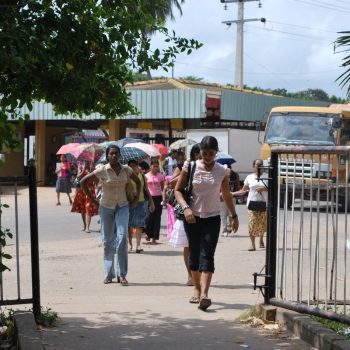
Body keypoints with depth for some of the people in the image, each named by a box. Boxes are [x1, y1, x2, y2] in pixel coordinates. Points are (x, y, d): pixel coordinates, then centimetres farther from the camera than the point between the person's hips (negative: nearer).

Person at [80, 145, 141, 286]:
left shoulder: (126, 169, 0)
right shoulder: (102, 170, -7)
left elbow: (138, 181, 16)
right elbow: (83, 182, -2)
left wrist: (136, 199, 7)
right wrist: (92, 199, -3)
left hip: (122, 207, 1)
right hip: (106, 207, 0)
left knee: (122, 236, -16)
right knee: (107, 241, 5)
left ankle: (122, 274, -12)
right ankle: (109, 274, 16)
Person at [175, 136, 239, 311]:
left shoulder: (222, 171, 2)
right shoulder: (190, 167, -3)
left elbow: (226, 195, 16)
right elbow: (178, 190, -1)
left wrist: (234, 216, 20)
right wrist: (186, 207, -17)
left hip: (212, 218, 0)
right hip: (192, 217, 1)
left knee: (207, 256, -11)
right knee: (194, 254, 10)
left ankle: (204, 294, -22)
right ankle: (197, 288, 28)